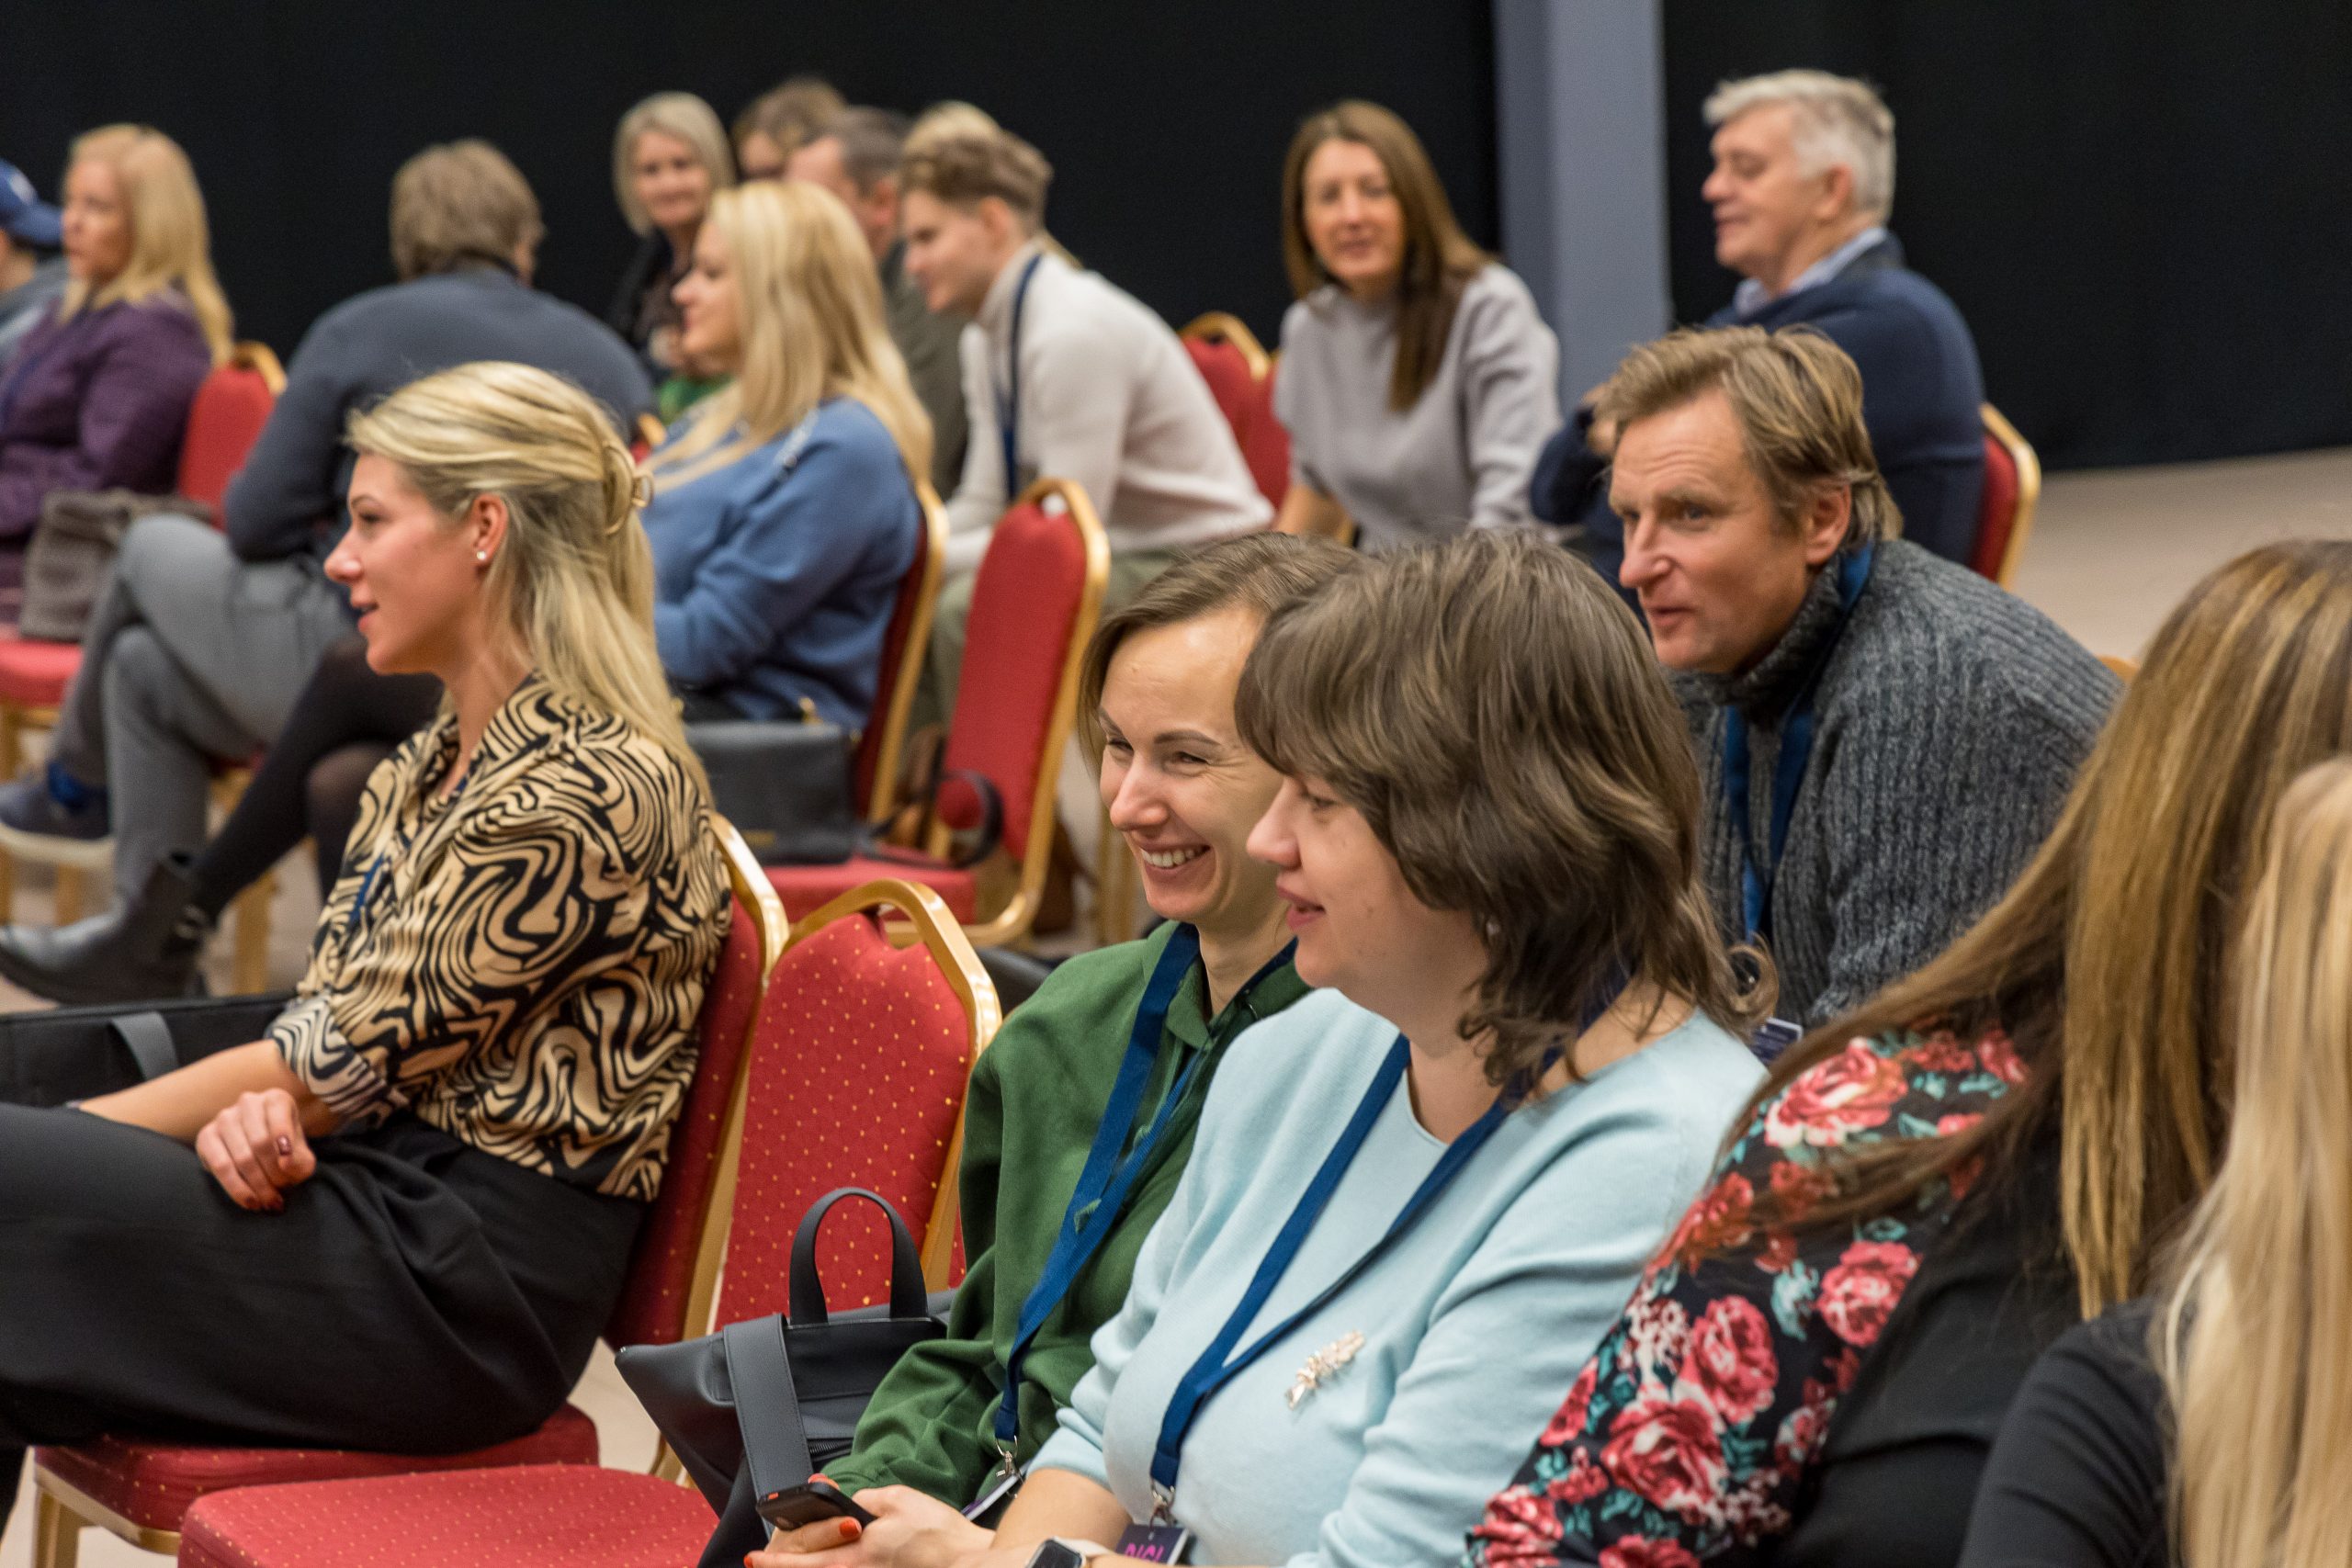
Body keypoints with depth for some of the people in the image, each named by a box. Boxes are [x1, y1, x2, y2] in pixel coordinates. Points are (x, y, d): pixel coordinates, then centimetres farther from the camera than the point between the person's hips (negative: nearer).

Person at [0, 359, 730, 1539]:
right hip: (381, 1194, 9)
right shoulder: (436, 763, 15)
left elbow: (354, 1061, -14)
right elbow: (326, 1029, 13)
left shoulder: (590, 788, -16)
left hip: (470, 1278, -9)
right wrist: (258, 1114, -12)